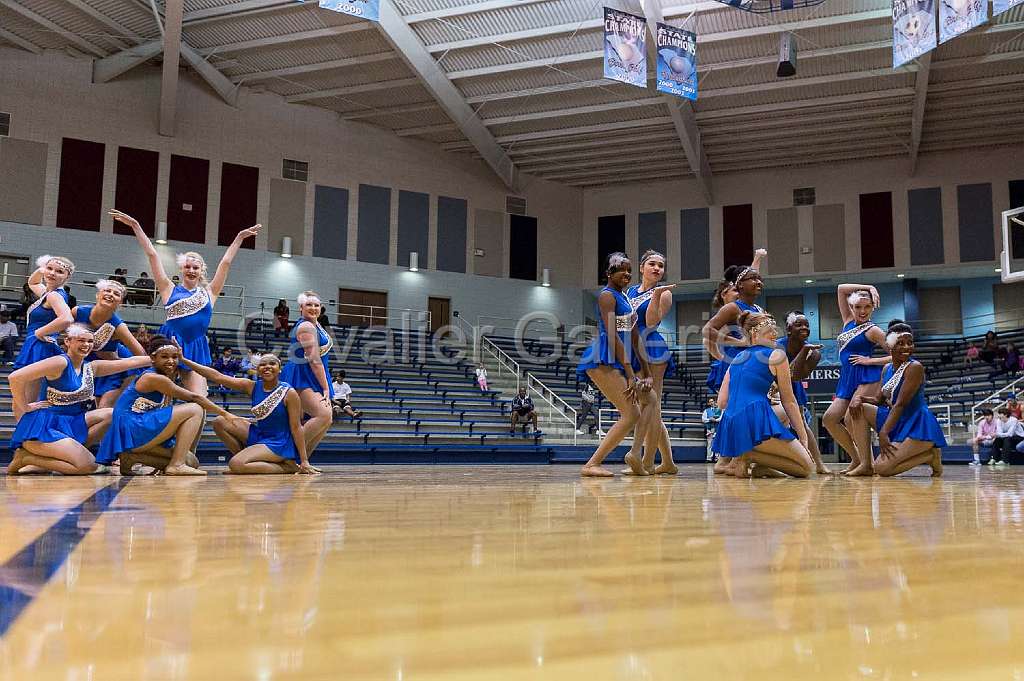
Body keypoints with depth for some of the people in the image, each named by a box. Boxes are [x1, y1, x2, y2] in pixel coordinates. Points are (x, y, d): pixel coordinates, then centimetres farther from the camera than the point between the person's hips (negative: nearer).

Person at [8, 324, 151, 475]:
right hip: (43, 427, -8)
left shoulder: (91, 368, 11)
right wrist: (24, 407, -13)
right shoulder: (60, 362, -13)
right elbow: (15, 377, -20)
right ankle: (26, 458, -4)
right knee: (89, 466, -20)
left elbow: (131, 362, 10)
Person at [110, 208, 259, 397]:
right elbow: (152, 255, 6)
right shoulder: (170, 289, 10)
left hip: (197, 349, 1)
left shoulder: (208, 293, 14)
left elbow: (226, 263, 14)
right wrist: (135, 226, 5)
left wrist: (239, 237, 14)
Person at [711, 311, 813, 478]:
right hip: (755, 421, -7)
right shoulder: (777, 355, 6)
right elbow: (789, 402, 7)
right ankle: (747, 455, -12)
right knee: (806, 467, 0)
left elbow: (721, 403, 19)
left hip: (729, 427, 7)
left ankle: (760, 465, 12)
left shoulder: (737, 358, 24)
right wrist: (803, 437, 12)